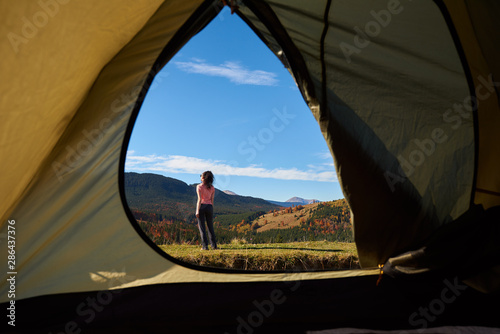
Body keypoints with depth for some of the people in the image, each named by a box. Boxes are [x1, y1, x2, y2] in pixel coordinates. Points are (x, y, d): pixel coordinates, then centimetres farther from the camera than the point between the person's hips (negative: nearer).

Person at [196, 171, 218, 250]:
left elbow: (200, 199, -12)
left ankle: (205, 246, -1)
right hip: (209, 206, 4)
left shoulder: (199, 186, -6)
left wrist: (197, 211, -12)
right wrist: (212, 210, 13)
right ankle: (214, 245, 11)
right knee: (210, 226, 12)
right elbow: (212, 200, 6)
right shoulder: (212, 187, 6)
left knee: (202, 227, 2)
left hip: (201, 206, -4)